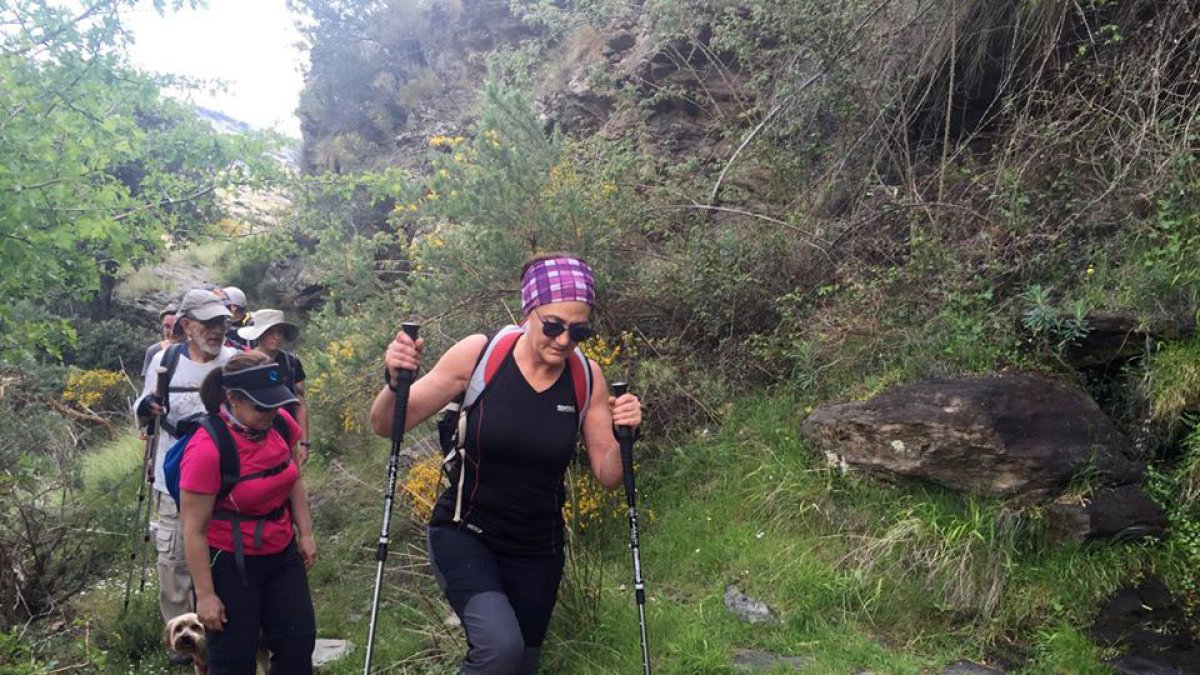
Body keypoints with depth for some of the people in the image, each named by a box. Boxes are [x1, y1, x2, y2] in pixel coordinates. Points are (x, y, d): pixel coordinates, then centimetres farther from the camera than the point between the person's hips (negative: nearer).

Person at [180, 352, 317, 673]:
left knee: (298, 645, 12)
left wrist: (305, 534, 8)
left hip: (283, 554, 6)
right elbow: (194, 530, -20)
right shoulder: (207, 450, -26)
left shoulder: (281, 423, -8)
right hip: (230, 563, -6)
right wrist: (206, 595, -16)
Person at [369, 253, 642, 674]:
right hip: (465, 533, -3)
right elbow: (387, 425, -7)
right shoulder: (478, 354, -14)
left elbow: (608, 477, 1)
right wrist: (396, 382, -27)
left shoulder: (587, 377, -6)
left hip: (536, 550, 3)